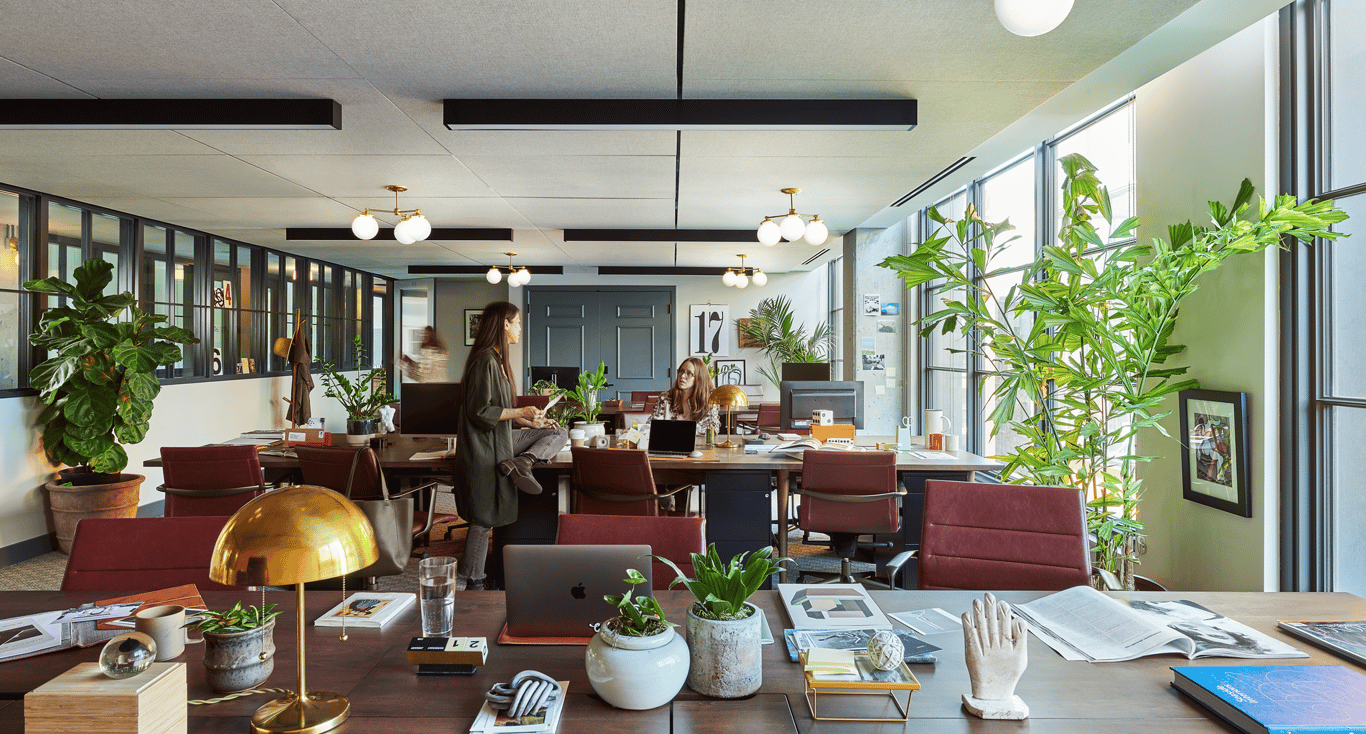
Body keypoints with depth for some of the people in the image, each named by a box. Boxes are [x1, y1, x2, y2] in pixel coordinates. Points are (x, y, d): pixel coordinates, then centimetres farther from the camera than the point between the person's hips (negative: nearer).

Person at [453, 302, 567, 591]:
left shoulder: (497, 359, 13)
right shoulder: (485, 360, -18)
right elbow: (480, 412, -22)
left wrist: (529, 421, 11)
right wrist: (520, 412, -15)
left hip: (500, 440, 10)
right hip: (484, 447, -10)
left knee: (559, 433, 5)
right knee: (484, 518, -3)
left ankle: (518, 463, -14)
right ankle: (469, 581, 7)